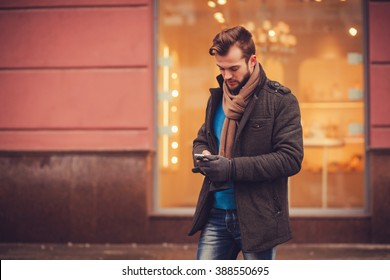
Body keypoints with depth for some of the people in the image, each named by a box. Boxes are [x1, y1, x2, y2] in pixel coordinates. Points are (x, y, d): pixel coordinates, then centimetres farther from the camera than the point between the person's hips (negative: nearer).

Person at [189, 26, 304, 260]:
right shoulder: (217, 98, 11)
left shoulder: (281, 101, -8)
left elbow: (291, 158, -16)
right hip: (216, 215, 5)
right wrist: (203, 157, -4)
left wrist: (232, 168, -21)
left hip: (258, 217, -5)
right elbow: (201, 140, 22)